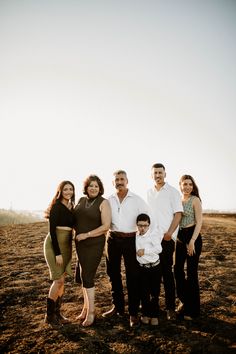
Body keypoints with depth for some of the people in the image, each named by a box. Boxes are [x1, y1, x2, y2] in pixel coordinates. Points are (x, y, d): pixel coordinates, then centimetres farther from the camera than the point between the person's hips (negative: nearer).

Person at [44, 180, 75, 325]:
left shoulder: (71, 207, 9)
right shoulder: (56, 206, -13)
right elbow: (52, 230, -16)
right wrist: (57, 253, -19)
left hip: (66, 245, 7)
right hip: (55, 244, -7)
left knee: (62, 280, 11)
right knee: (59, 280, -6)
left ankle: (57, 312, 21)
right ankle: (49, 315, 8)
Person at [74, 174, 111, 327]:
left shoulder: (103, 202, -9)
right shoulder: (81, 200, 7)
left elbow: (106, 226, -16)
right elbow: (74, 219, 19)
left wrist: (86, 234, -16)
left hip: (95, 244, -6)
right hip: (80, 244, 6)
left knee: (87, 277, -3)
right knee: (83, 275, 14)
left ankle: (91, 311, 14)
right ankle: (86, 307, 32)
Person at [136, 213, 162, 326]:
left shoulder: (153, 234, -8)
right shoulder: (135, 236, 5)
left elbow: (158, 249, -21)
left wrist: (144, 251, -20)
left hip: (155, 267, -3)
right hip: (142, 268, 3)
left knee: (155, 293, 6)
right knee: (144, 293, 7)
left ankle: (154, 315, 21)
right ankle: (146, 314, 25)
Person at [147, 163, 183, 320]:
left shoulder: (173, 192, -3)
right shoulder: (149, 192, 11)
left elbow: (178, 214, -7)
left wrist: (169, 233, -16)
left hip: (166, 238, -4)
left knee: (167, 272, 0)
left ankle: (170, 307, 10)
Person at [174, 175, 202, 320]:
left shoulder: (195, 200, -8)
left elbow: (199, 222, -11)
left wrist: (192, 241, -17)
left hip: (193, 236, -6)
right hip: (180, 237, 6)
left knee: (191, 272, 0)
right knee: (178, 269, 10)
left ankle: (193, 309, 15)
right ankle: (184, 301, 31)